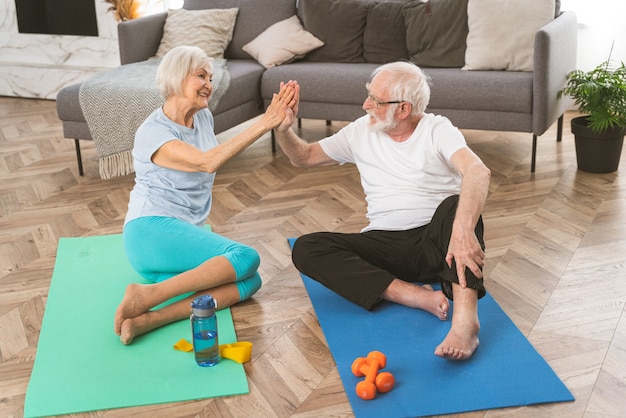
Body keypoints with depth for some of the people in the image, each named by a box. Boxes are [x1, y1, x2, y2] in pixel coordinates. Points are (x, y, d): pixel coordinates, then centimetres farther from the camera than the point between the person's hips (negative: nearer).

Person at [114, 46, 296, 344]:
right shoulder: (153, 132, -9)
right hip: (152, 230, -8)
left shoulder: (203, 117, 14)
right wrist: (263, 124, -27)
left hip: (186, 235, 8)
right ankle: (146, 295, -30)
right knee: (246, 258, -29)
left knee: (250, 282, -23)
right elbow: (207, 162, -24)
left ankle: (148, 319, -34)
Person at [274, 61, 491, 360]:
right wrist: (283, 129, -2)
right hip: (384, 244, 4)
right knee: (306, 249, -20)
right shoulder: (361, 131, 10)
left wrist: (463, 230, -44)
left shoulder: (437, 130, -5)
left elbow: (478, 173, -26)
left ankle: (465, 318, -48)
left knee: (457, 205, -36)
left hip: (435, 243, -4)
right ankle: (417, 296, -29)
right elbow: (304, 157, 21)